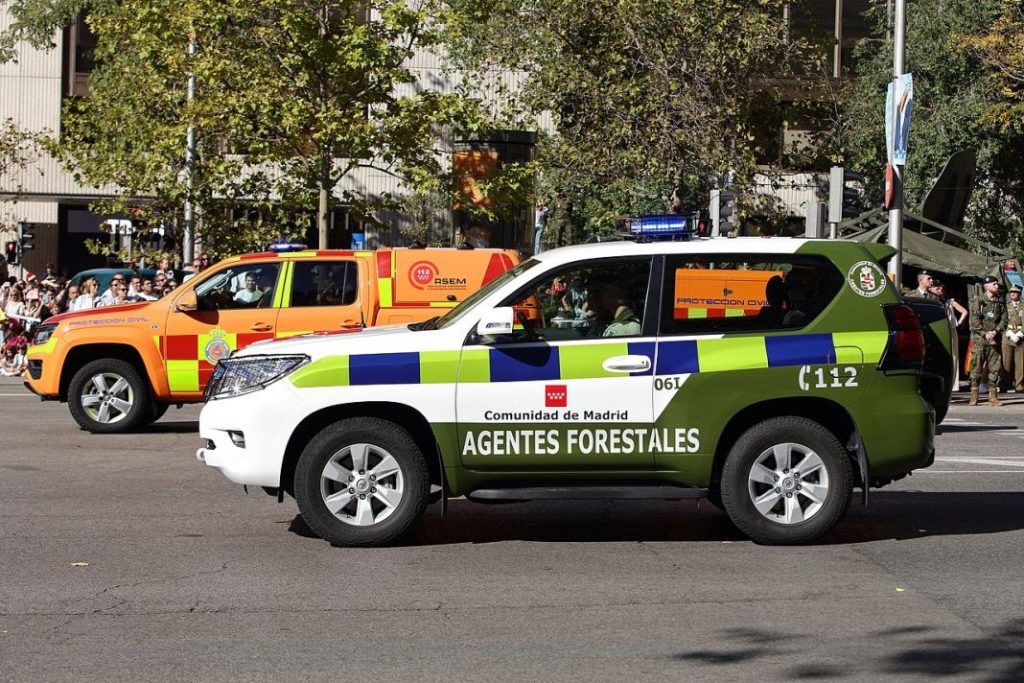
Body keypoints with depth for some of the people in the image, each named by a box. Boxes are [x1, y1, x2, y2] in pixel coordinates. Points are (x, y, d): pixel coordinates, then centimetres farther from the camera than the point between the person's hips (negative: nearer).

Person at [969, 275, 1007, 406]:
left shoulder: (1000, 303, 11)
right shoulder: (978, 302, -1)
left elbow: (1004, 321, 6)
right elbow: (975, 322, -6)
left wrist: (995, 332, -10)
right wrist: (985, 335, -13)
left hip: (994, 340, 4)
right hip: (979, 340, -3)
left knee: (995, 368, 1)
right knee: (976, 367, -4)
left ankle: (993, 397, 5)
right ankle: (974, 397, 0)